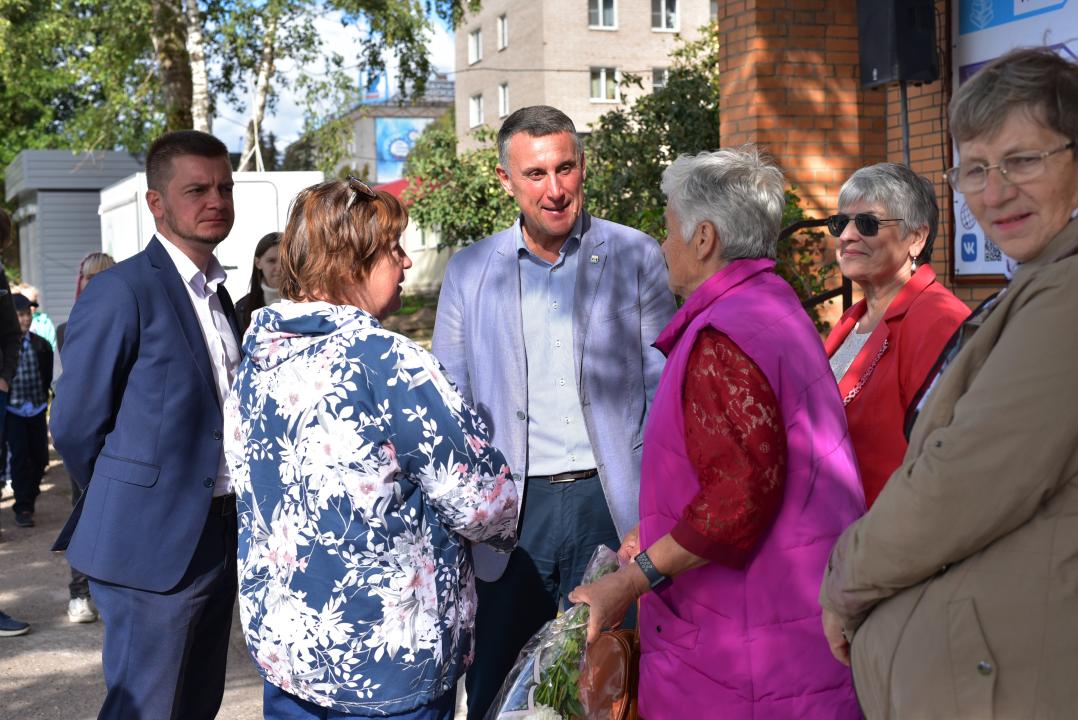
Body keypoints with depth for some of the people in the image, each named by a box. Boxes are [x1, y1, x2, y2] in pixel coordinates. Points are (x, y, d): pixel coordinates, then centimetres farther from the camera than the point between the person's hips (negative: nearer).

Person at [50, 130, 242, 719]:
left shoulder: (216, 293, 12)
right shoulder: (121, 292, -14)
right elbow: (75, 427, -10)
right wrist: (127, 508, 3)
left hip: (216, 538, 8)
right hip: (152, 547, -8)